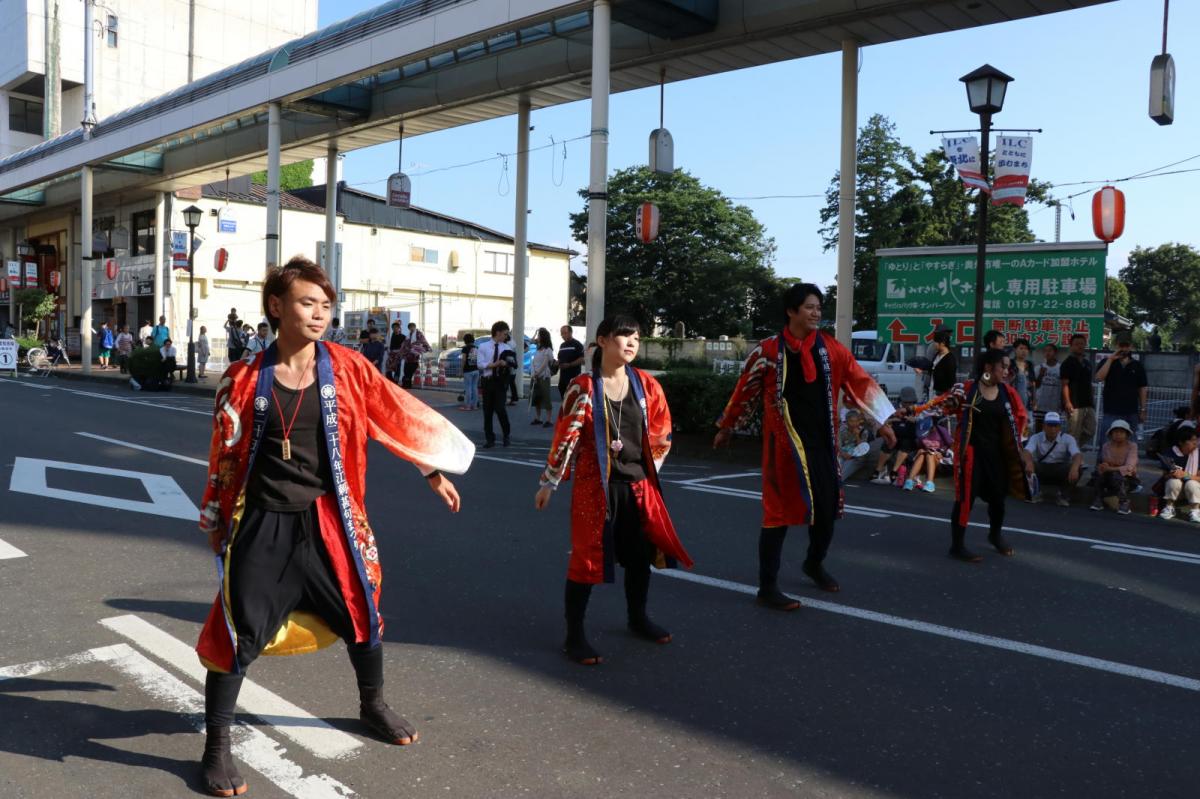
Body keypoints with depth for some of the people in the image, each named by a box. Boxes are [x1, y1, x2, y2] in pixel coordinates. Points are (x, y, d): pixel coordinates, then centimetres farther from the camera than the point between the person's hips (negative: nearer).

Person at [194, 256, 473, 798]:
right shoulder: (245, 380, -5)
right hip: (261, 526, -2)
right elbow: (225, 454, 5)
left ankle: (373, 706, 43)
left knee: (360, 615, 15)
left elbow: (397, 416, 5)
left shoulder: (346, 368, -3)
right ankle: (216, 748, 22)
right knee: (237, 633, 0)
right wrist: (215, 518, 10)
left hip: (327, 521, 2)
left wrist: (434, 470, 8)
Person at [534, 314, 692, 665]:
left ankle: (638, 618, 37)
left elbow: (662, 432, 13)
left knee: (641, 555, 15)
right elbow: (565, 437, -7)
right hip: (595, 485, -5)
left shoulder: (646, 385, 3)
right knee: (587, 556, -1)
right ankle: (574, 635, 11)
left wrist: (650, 469, 14)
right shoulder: (583, 388, -9)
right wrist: (549, 482, -4)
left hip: (638, 485, 5)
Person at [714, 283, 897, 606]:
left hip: (822, 442, 5)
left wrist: (882, 422, 2)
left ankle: (814, 565, 40)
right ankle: (767, 588, 7)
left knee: (828, 507, 12)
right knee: (779, 510, -3)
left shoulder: (831, 348, 4)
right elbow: (745, 390, 3)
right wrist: (726, 428, 11)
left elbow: (861, 382, 6)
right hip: (784, 442, -4)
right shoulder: (769, 350, -6)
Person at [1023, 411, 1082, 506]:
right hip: (1041, 470, 0)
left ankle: (1063, 496, -10)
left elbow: (1077, 455, -25)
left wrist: (1074, 467, -49)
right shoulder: (1035, 438, -8)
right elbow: (1027, 452, -26)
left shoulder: (1068, 439, -8)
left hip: (1061, 472, 0)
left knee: (1078, 468, -30)